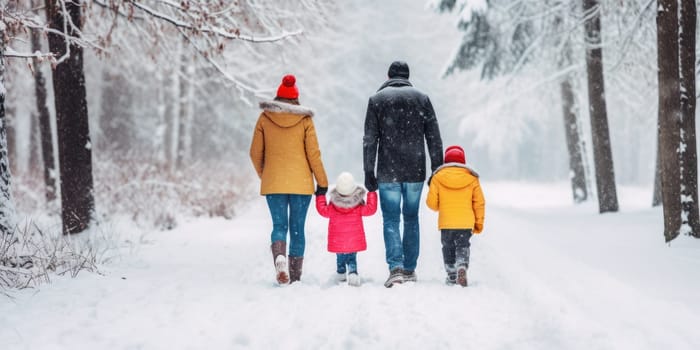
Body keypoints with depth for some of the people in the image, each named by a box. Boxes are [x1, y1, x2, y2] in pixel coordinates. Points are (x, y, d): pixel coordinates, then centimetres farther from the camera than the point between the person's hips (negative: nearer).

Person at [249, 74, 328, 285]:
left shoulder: (264, 118, 2)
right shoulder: (304, 119, -1)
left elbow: (255, 153, 5)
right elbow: (313, 153, -3)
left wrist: (263, 175, 21)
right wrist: (322, 182, 4)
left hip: (273, 182, 1)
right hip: (301, 183, 0)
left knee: (279, 225, 6)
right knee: (297, 228, 8)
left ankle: (279, 255, -25)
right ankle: (295, 276, 8)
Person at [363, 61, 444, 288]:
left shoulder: (377, 99, 1)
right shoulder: (422, 98, 6)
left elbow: (370, 140, -3)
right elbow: (434, 139, 4)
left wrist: (369, 172, -1)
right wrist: (437, 171, 8)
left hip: (388, 173, -2)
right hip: (415, 172, 2)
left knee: (391, 220, 0)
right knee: (411, 219, 13)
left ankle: (396, 268, -15)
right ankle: (410, 269, 16)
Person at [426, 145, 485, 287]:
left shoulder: (437, 178, -3)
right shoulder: (472, 178, 0)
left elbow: (432, 202, -2)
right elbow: (479, 203, 2)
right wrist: (479, 222, 12)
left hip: (446, 222, 0)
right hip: (466, 223, 0)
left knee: (448, 247, 15)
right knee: (463, 246, 8)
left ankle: (452, 275, 14)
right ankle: (462, 266, -19)